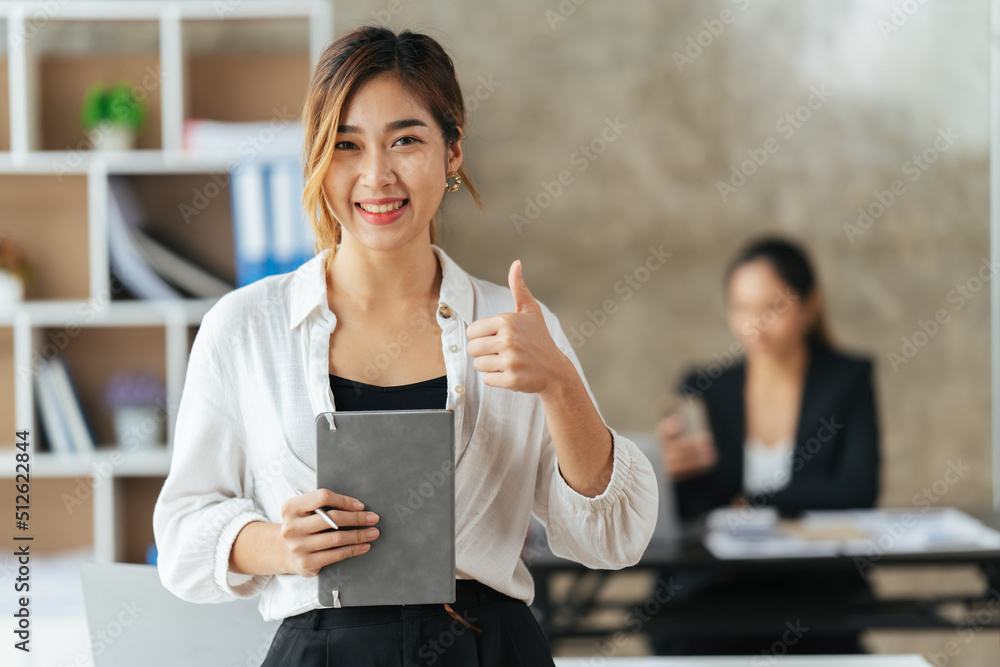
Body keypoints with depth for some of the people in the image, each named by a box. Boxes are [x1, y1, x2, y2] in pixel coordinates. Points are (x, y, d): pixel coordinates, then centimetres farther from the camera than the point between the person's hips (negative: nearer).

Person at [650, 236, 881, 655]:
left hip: (817, 585, -2)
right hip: (718, 585, 2)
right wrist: (679, 472, -17)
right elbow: (688, 516, 5)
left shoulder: (849, 380, 6)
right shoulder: (704, 389, 9)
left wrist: (755, 503, -7)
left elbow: (857, 493, -5)